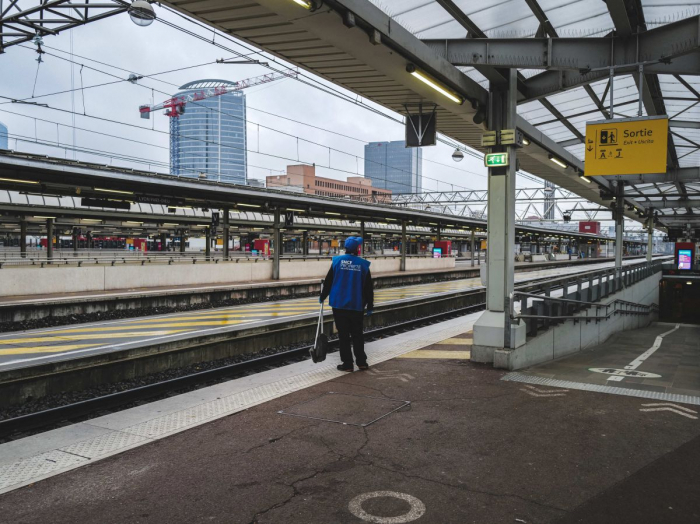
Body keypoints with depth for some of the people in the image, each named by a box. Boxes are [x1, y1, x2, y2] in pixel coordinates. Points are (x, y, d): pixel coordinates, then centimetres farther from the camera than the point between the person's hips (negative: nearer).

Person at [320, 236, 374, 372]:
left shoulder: (337, 261, -4)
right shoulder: (363, 264, -3)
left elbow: (328, 282, 1)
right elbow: (369, 288, 1)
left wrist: (322, 297, 15)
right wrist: (370, 306, 10)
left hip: (339, 305, -1)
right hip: (356, 306, 1)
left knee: (343, 335, 5)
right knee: (357, 334, 14)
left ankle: (347, 364, 7)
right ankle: (361, 362, 18)